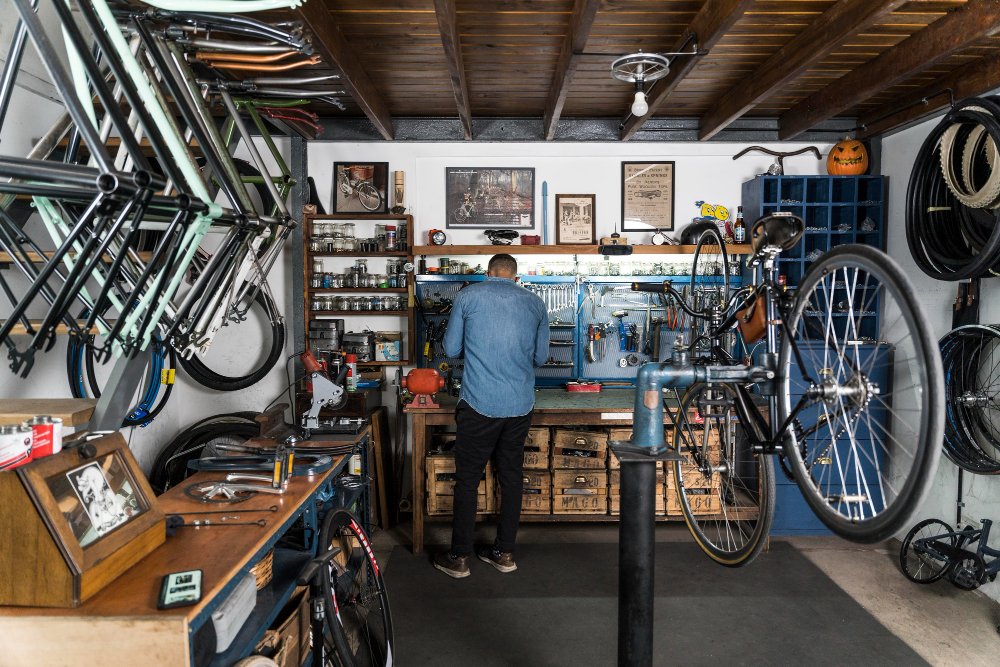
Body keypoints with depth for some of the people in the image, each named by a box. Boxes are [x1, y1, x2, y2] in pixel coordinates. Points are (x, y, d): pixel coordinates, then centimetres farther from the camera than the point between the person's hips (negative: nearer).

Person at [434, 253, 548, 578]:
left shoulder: (468, 296, 0)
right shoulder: (536, 303, 8)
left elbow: (451, 349, 4)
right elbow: (540, 357, 14)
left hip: (479, 404, -3)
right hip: (520, 405, 3)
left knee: (467, 479, 6)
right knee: (511, 477, 14)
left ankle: (459, 558, 15)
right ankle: (504, 553, 24)